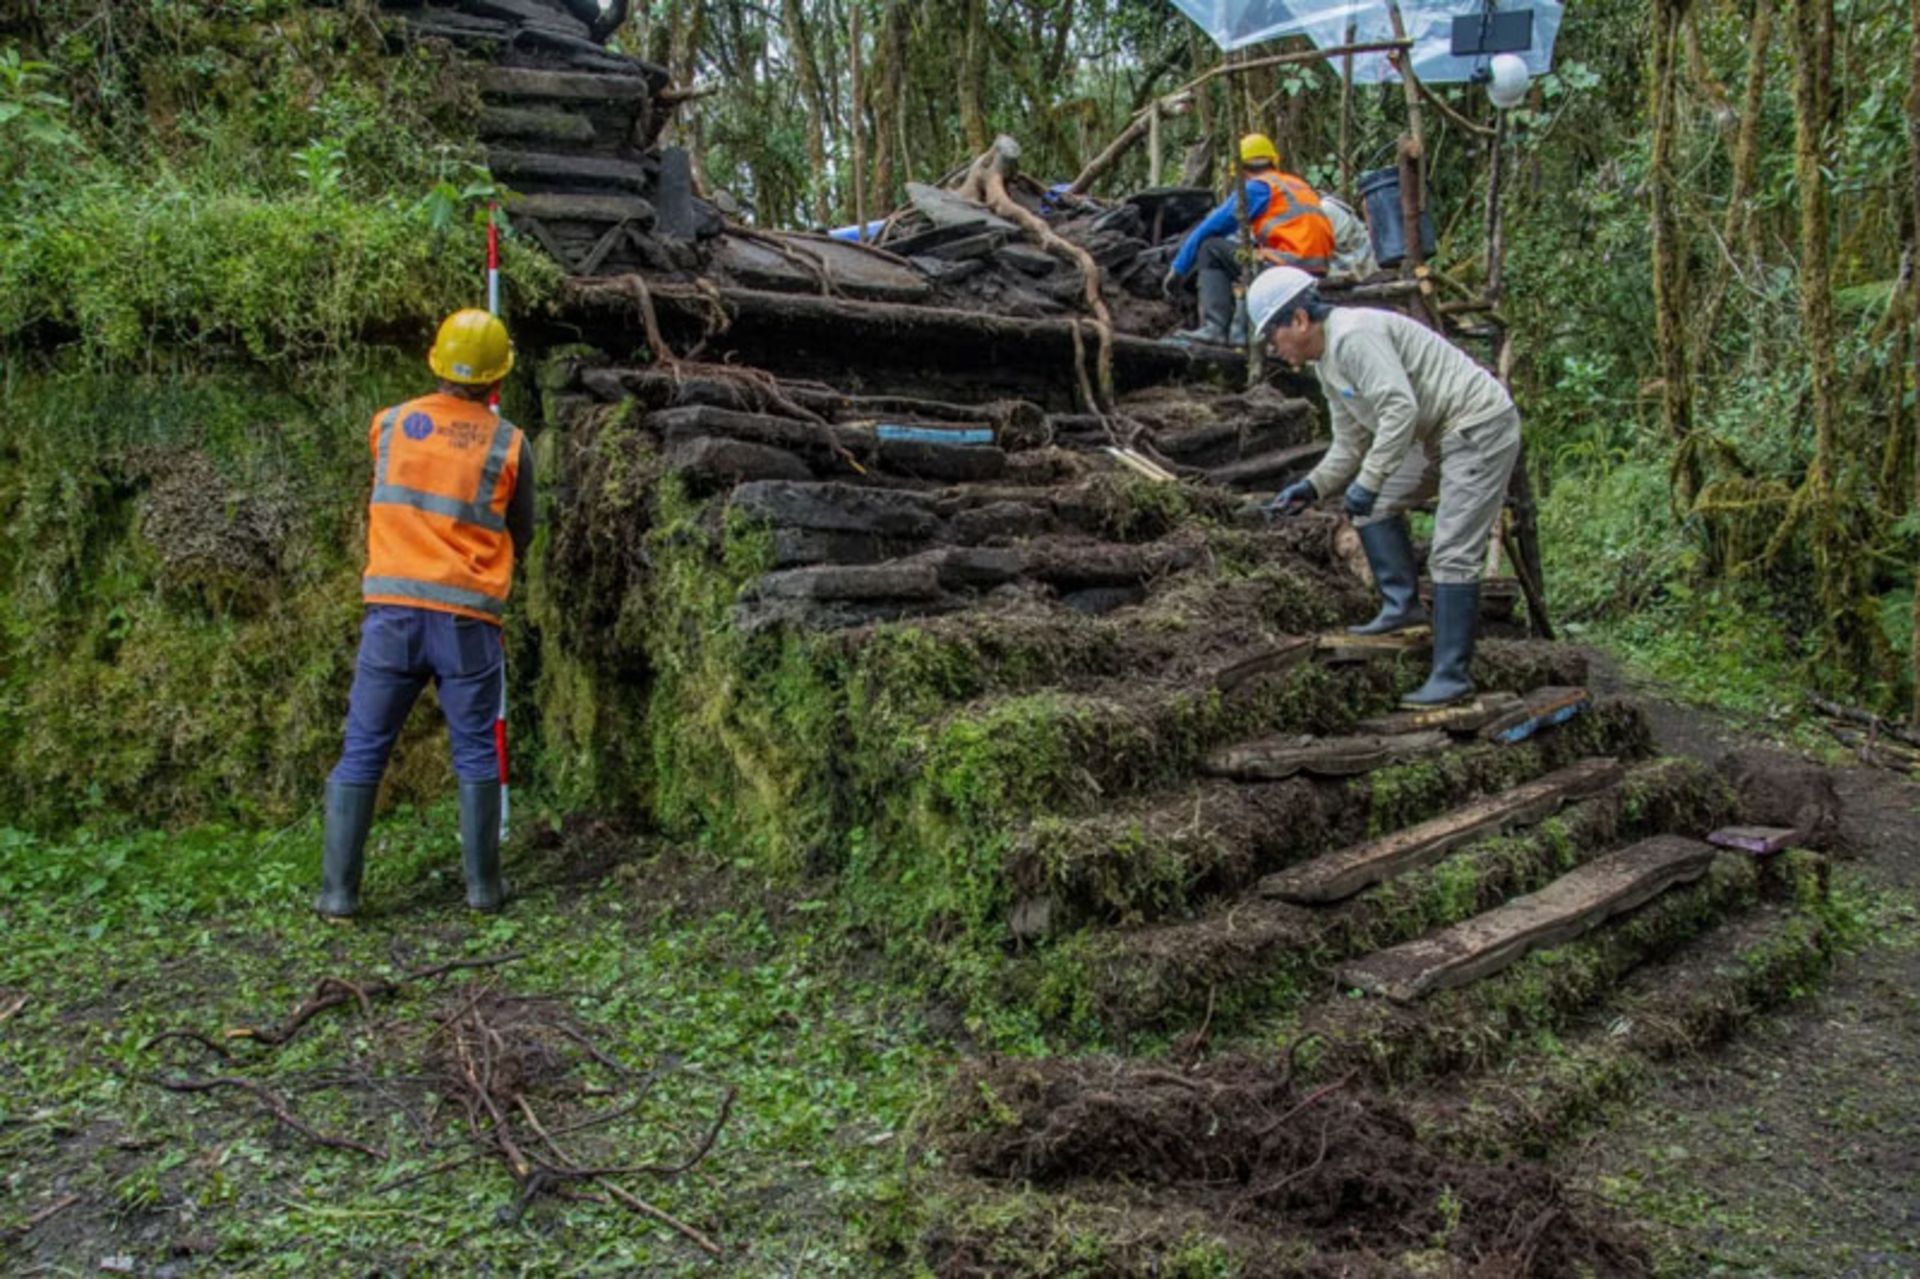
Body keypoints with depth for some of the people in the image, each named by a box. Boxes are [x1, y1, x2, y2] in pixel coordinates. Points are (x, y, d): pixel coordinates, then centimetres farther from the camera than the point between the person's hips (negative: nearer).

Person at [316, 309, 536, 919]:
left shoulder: (389, 424, 5)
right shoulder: (508, 444, -1)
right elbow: (520, 533, 13)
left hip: (392, 611, 2)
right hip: (468, 619, -1)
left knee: (362, 753, 7)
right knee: (475, 754, 9)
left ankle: (338, 891, 7)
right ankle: (482, 885, 13)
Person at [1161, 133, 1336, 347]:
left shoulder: (1256, 188, 3)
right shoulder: (1299, 185, 24)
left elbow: (1209, 228, 4)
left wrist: (1177, 269, 11)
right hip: (1318, 275, 8)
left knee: (1210, 248, 2)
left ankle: (1215, 327, -9)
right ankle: (1241, 330, 20)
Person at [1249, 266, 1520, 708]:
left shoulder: (1353, 335, -20)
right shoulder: (1326, 363, 12)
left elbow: (1400, 409, -29)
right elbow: (1350, 445, 17)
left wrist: (1369, 480, -27)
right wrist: (1312, 487, 3)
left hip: (1480, 426, -11)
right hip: (1440, 436, 11)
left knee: (1452, 554, -13)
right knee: (1375, 505, 14)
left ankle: (1451, 675, -11)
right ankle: (1403, 605, 12)